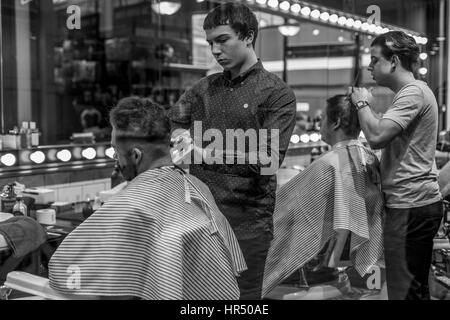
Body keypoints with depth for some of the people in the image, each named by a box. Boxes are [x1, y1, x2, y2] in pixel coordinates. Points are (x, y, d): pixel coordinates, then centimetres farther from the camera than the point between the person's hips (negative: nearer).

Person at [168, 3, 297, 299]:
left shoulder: (277, 93, -4)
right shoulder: (204, 88, 12)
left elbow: (267, 160, -13)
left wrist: (208, 154, -20)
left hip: (248, 220, -4)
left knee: (242, 296, 5)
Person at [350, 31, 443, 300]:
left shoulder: (414, 92, -14)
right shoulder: (413, 92, 19)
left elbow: (376, 136, -25)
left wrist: (363, 103, -8)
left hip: (411, 206, -11)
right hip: (419, 201, 11)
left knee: (404, 290, -6)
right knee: (417, 288, 17)